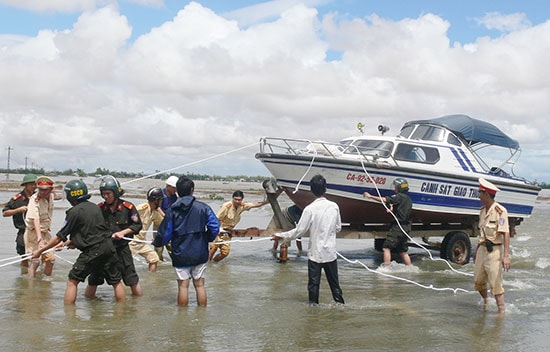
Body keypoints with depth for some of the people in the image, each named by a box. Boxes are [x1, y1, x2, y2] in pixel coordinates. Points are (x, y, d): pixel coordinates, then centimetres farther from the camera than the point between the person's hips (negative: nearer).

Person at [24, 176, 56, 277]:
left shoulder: (51, 197, 2)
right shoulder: (35, 199, -21)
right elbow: (35, 220, -32)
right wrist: (39, 239, -41)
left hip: (45, 232, 7)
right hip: (33, 232, -7)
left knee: (50, 259, 6)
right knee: (35, 260, -12)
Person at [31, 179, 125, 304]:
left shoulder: (74, 212, -6)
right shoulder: (95, 207, 12)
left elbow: (60, 237, -2)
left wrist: (40, 250, 8)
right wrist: (74, 241, 34)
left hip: (92, 251, -6)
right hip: (109, 247, 6)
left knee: (72, 281, 6)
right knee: (116, 281, 14)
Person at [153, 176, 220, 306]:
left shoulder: (172, 210, -5)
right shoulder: (203, 208, -4)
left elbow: (165, 233, -2)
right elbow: (215, 226, -7)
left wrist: (156, 242, 18)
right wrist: (207, 239, 12)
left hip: (180, 255, -1)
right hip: (200, 253, 1)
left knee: (183, 285, 4)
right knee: (199, 284, 9)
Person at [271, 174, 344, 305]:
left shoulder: (310, 209, -14)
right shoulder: (334, 206, -3)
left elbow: (299, 231, -11)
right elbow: (338, 228, 8)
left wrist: (281, 236, 0)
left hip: (315, 253, -3)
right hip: (330, 252, 3)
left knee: (313, 284, 5)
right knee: (334, 283, 13)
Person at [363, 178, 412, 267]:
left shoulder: (400, 197, -11)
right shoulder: (408, 199, 17)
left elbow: (385, 200, -18)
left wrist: (370, 196, -13)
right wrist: (393, 209, 5)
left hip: (398, 227, -9)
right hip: (406, 227, 9)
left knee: (386, 248, -10)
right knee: (403, 251, 17)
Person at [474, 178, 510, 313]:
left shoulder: (500, 211, -14)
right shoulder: (483, 210, 12)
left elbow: (506, 234, -18)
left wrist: (506, 255, -23)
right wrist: (477, 250, 26)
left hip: (494, 250, -8)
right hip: (482, 249, 8)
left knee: (496, 284, -8)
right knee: (478, 282, 13)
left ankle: (501, 311, -1)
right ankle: (485, 304, 34)